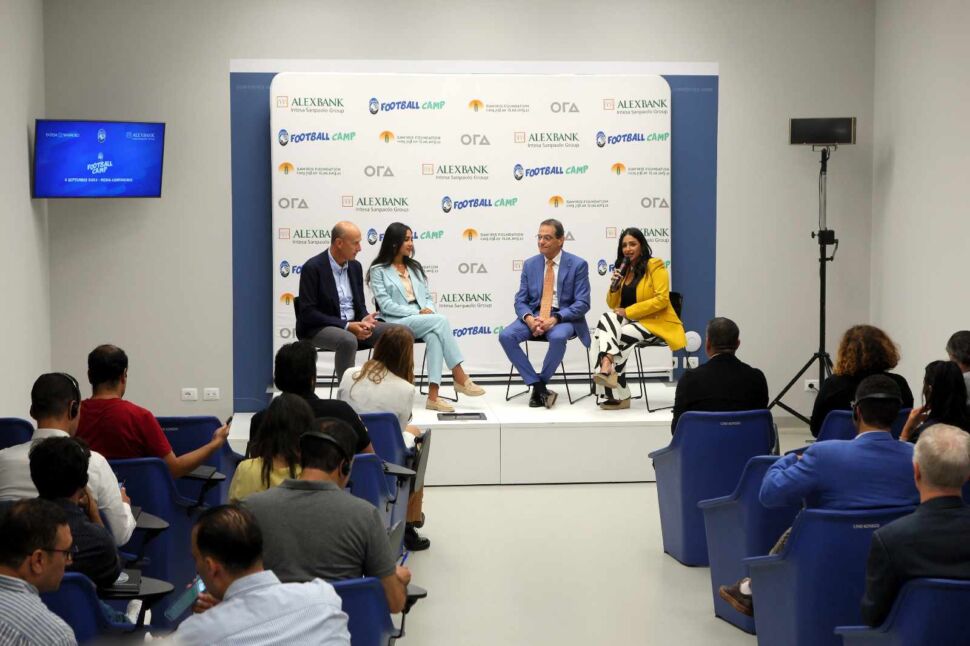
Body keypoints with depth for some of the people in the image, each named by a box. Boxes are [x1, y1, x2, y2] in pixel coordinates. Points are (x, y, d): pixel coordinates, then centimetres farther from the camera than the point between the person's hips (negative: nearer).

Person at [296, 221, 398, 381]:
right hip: (319, 328, -6)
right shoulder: (313, 267, -11)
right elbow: (307, 313, -16)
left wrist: (364, 319, -10)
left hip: (353, 325, 7)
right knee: (348, 340, -38)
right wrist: (347, 326, -22)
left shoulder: (355, 266, 9)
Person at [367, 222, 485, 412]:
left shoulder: (415, 267, 22)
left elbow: (427, 297, 18)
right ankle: (460, 377, -29)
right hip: (396, 323, -5)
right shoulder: (378, 271, 3)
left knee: (434, 336, -34)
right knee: (441, 321, -31)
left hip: (422, 321, 5)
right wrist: (417, 313, -16)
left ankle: (433, 395, -40)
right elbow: (386, 305, -7)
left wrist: (429, 310, -7)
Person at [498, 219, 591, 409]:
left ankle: (541, 383, -15)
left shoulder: (577, 264, -3)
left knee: (558, 337, -38)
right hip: (534, 316, 4)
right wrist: (529, 319, -16)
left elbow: (582, 304, -7)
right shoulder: (530, 264, 9)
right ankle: (538, 386, -20)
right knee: (505, 336, -23)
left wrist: (555, 319, -22)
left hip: (564, 317, -4)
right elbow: (520, 300, 8)